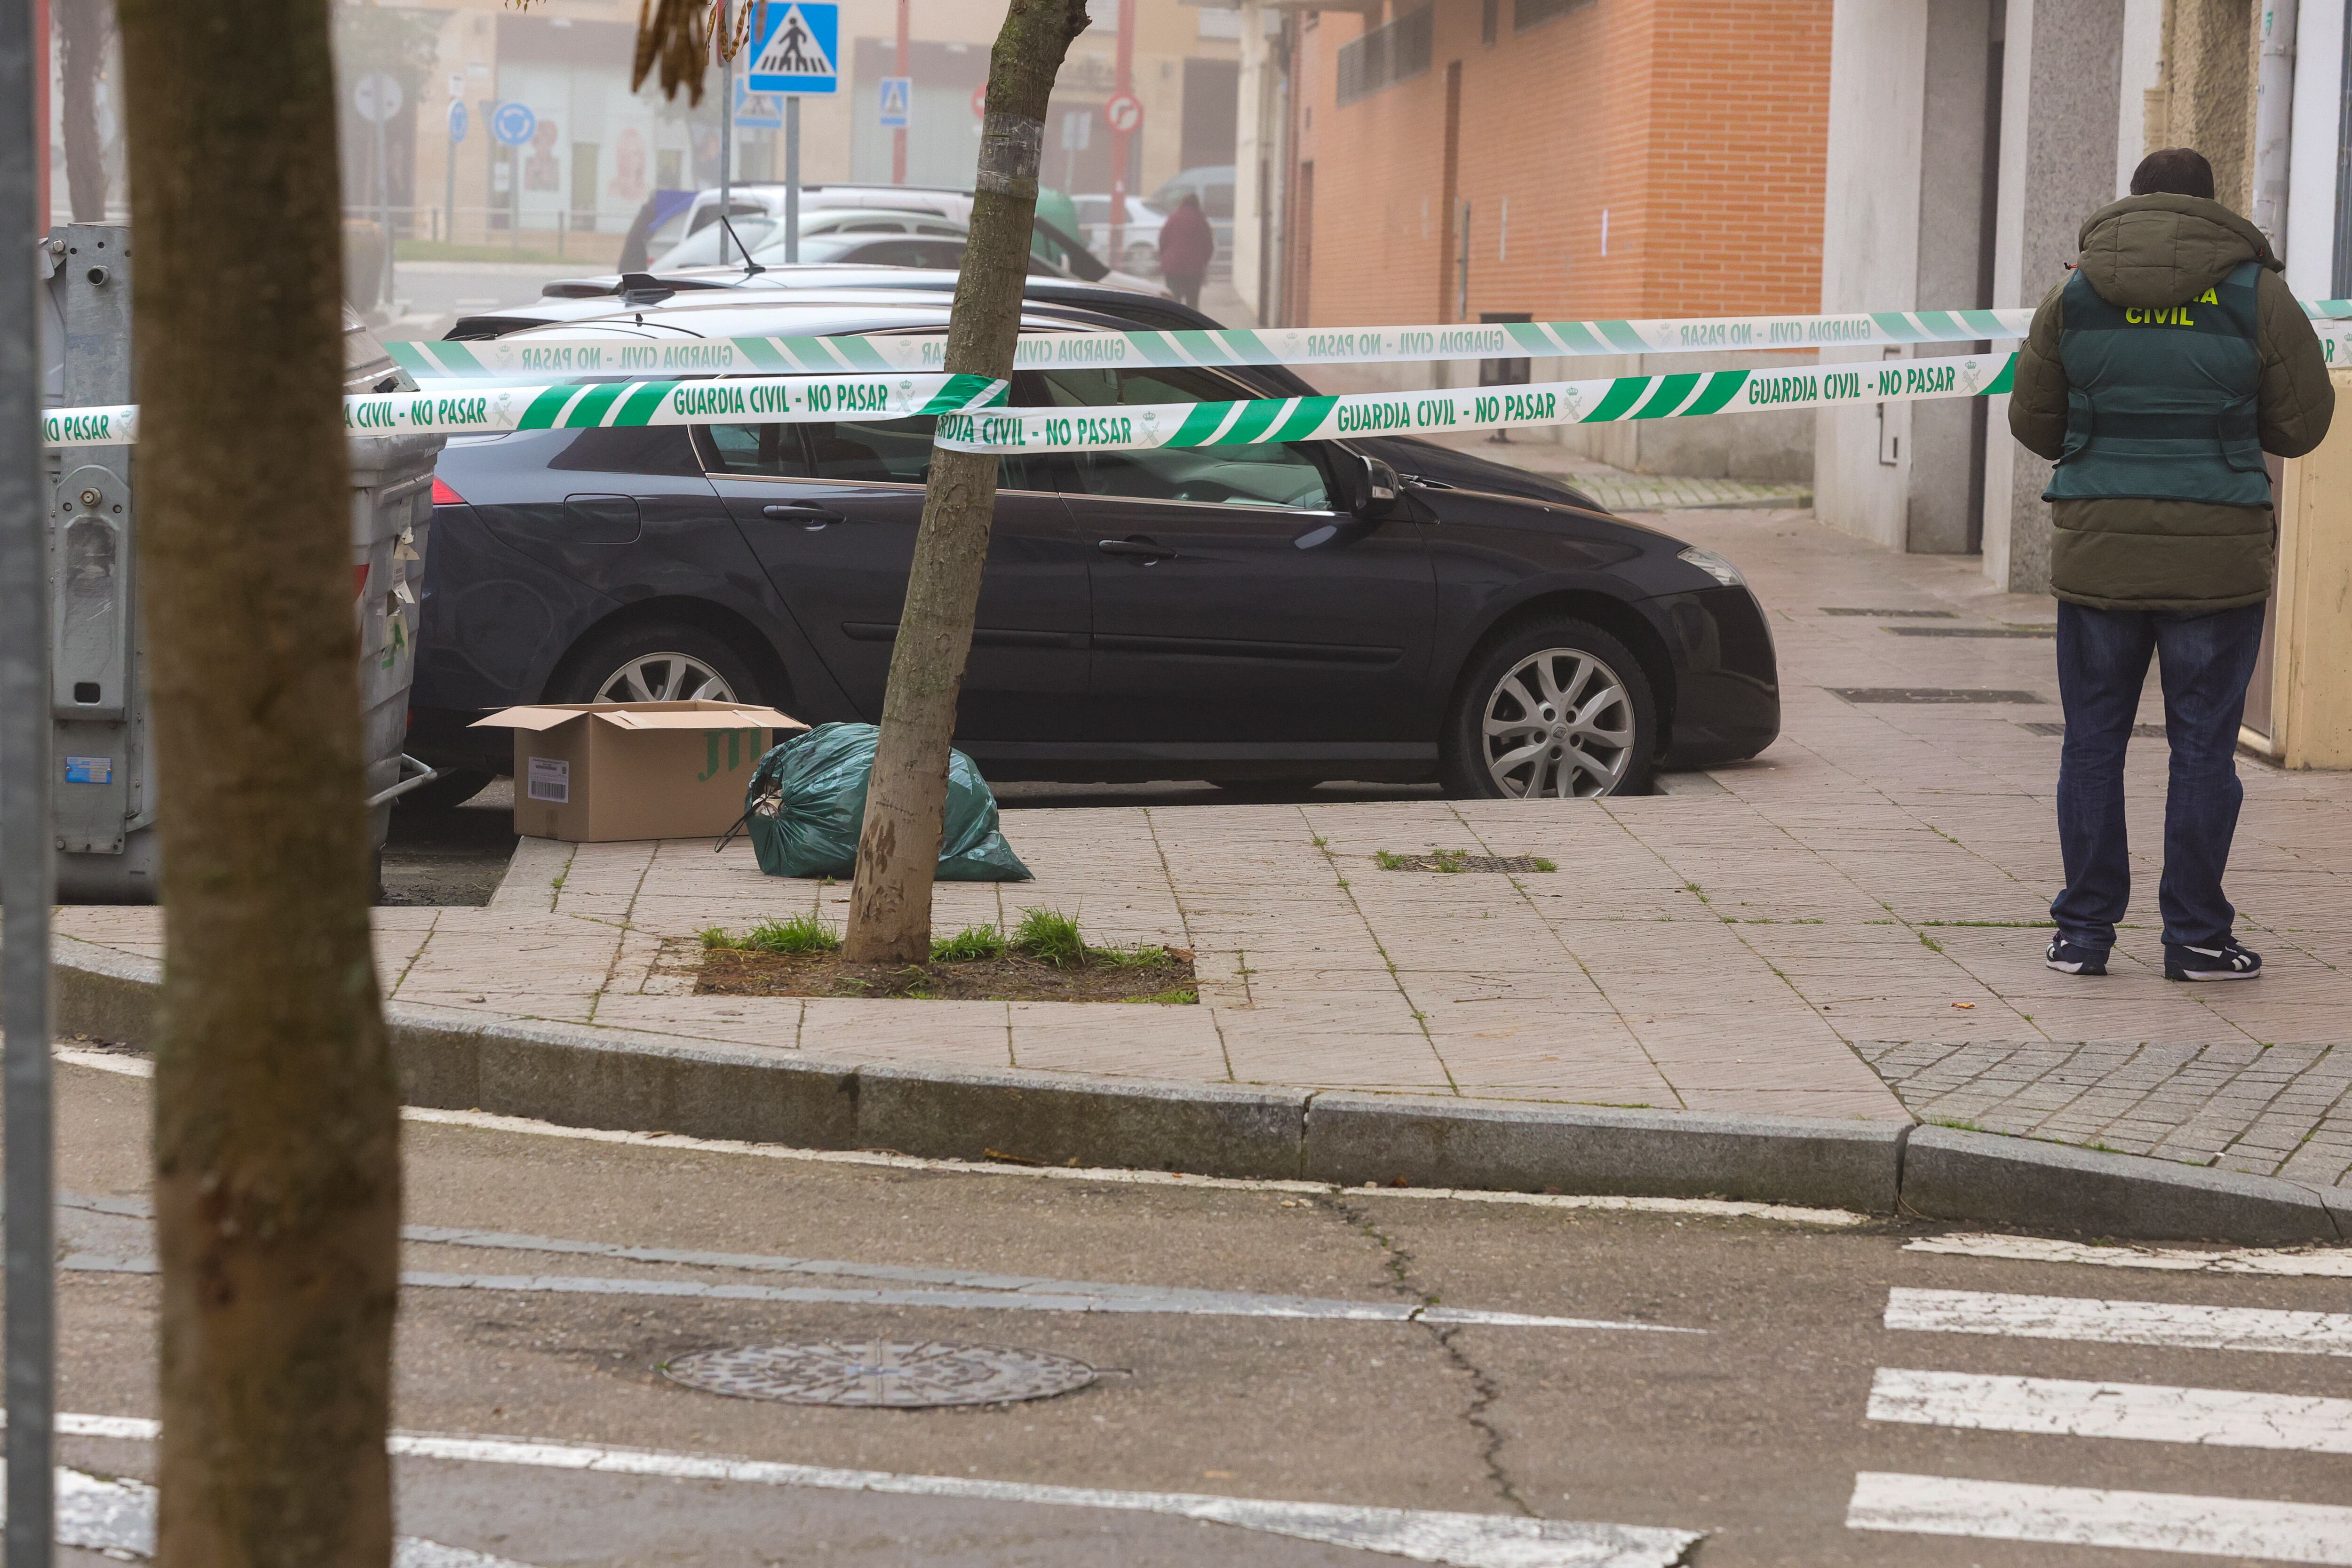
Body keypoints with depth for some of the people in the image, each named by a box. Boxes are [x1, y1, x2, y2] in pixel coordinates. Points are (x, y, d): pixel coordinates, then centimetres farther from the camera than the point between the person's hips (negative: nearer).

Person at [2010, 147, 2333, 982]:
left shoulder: (2075, 295, 3)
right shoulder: (2255, 293, -2)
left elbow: (2032, 422, 9)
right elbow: (2302, 422, 3)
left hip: (2098, 551, 2)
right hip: (2216, 558, -1)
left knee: (2093, 740, 8)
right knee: (2202, 744, 5)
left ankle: (2084, 931, 9)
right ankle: (2196, 936, 7)